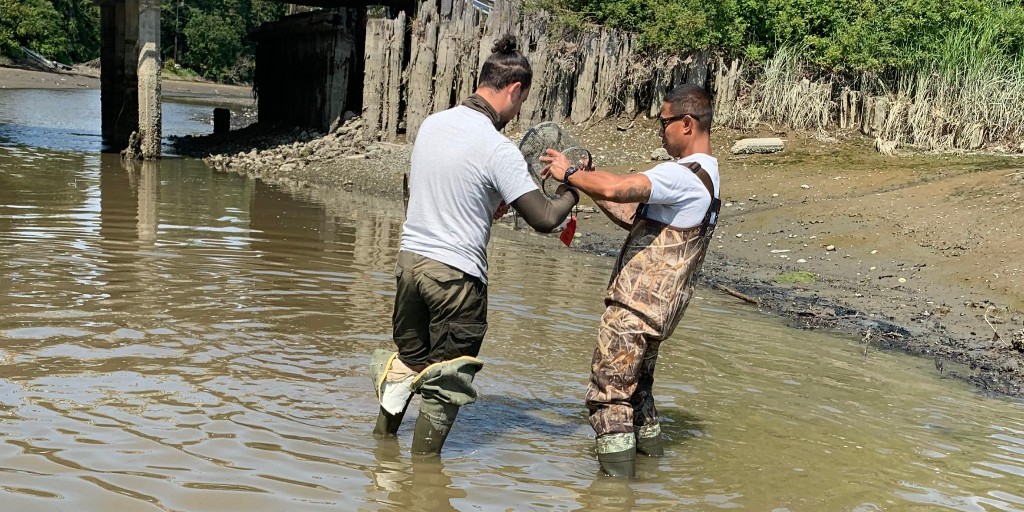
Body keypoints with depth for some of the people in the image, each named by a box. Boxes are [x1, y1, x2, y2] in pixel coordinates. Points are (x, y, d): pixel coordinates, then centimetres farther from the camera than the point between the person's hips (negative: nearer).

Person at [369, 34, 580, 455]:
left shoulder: (431, 124, 5)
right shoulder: (497, 149, -17)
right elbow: (545, 219, -15)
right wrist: (571, 192, 4)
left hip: (410, 257, 7)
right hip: (456, 274, -7)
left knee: (409, 358, 23)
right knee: (446, 381, 8)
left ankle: (382, 442, 33)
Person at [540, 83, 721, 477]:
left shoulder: (684, 175, -19)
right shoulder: (703, 175, 16)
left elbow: (616, 187, -33)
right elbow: (634, 217, 17)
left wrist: (569, 173, -15)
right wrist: (587, 183, 9)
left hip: (636, 307, -11)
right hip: (656, 307, 11)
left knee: (608, 394, -4)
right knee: (636, 388, 25)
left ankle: (617, 475, 1)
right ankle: (650, 453, 37)